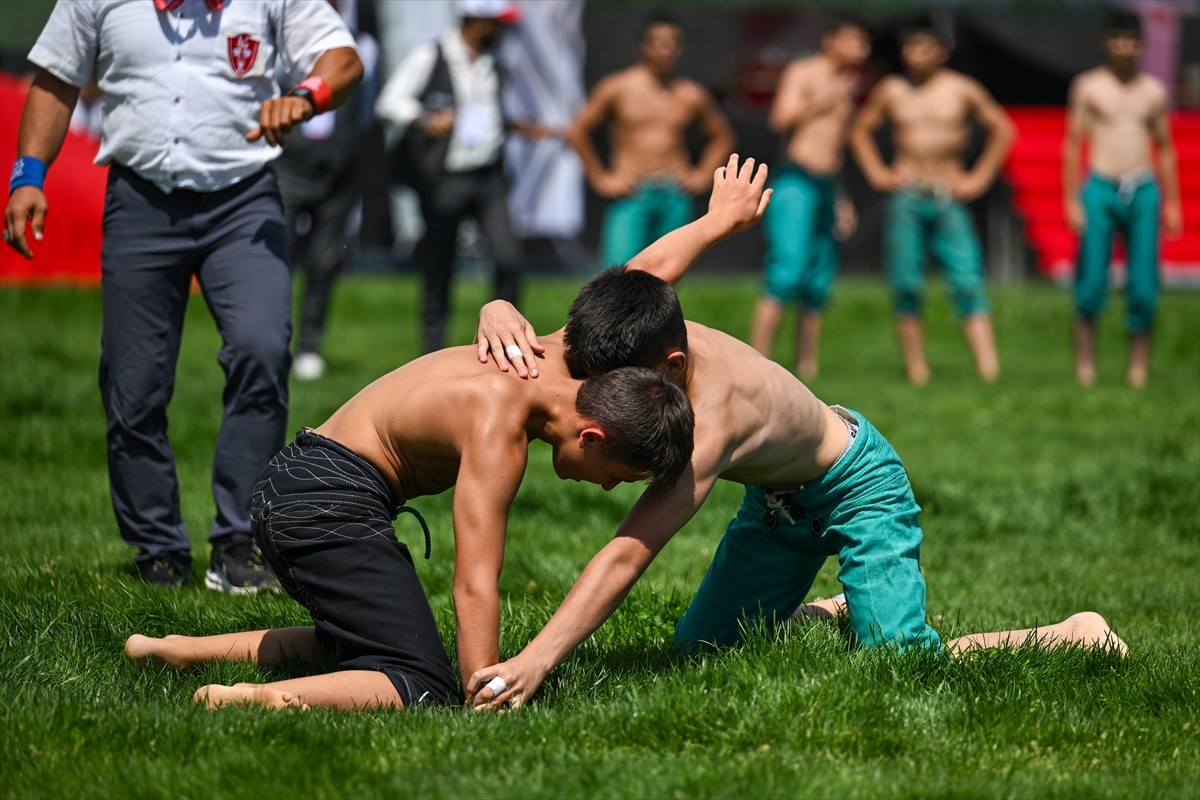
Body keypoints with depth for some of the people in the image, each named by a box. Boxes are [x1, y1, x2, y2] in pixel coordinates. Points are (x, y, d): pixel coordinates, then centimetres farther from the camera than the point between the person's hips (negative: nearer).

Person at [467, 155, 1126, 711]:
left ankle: (1077, 635, 1)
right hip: (780, 497, 8)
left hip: (860, 485, -8)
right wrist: (503, 316, -16)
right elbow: (651, 270, -1)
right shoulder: (627, 342, -24)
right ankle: (833, 613, 35)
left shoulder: (711, 417, -44)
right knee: (698, 648, 7)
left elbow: (627, 555, -52)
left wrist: (536, 660, -63)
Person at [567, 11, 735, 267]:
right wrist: (599, 178, -1)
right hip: (631, 196, -3)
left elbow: (722, 137, 23)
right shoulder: (618, 88, 1)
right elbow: (578, 131, 2)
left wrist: (702, 176, 11)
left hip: (676, 197, 3)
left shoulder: (691, 95, 10)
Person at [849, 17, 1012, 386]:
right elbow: (860, 130, 22)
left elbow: (1001, 129, 14)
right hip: (905, 199, 1)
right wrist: (876, 173, 10)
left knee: (968, 280, -12)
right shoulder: (891, 91, 8)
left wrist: (980, 176, 7)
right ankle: (916, 369, 2)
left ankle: (988, 366, -21)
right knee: (906, 284, -3)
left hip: (948, 199, -1)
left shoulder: (962, 90, 5)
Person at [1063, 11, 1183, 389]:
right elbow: (1072, 144, 5)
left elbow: (1166, 150, 17)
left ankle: (1138, 367, 3)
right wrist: (1070, 200, -2)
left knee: (1143, 284, -3)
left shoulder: (1154, 92, 11)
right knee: (1092, 280, -8)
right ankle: (1085, 364, 0)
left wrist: (1172, 203, 12)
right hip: (1100, 189, -2)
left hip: (1143, 192, 2)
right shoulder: (1088, 86, 4)